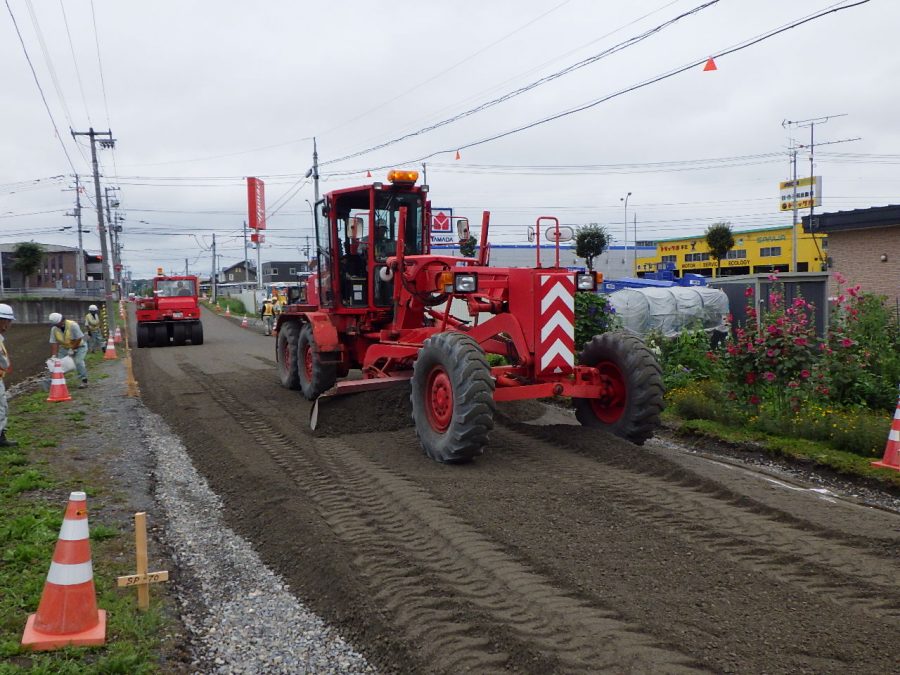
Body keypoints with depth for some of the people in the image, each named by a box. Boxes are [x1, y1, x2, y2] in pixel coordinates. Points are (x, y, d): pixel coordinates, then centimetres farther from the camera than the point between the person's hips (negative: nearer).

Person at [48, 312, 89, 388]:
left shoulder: (73, 325, -26)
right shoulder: (54, 329, -11)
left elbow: (79, 338, -25)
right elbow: (53, 343, -13)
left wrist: (72, 349, -24)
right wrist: (53, 355, -21)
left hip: (79, 346, -5)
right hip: (64, 347, 6)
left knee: (78, 361, -22)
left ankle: (84, 381, -11)